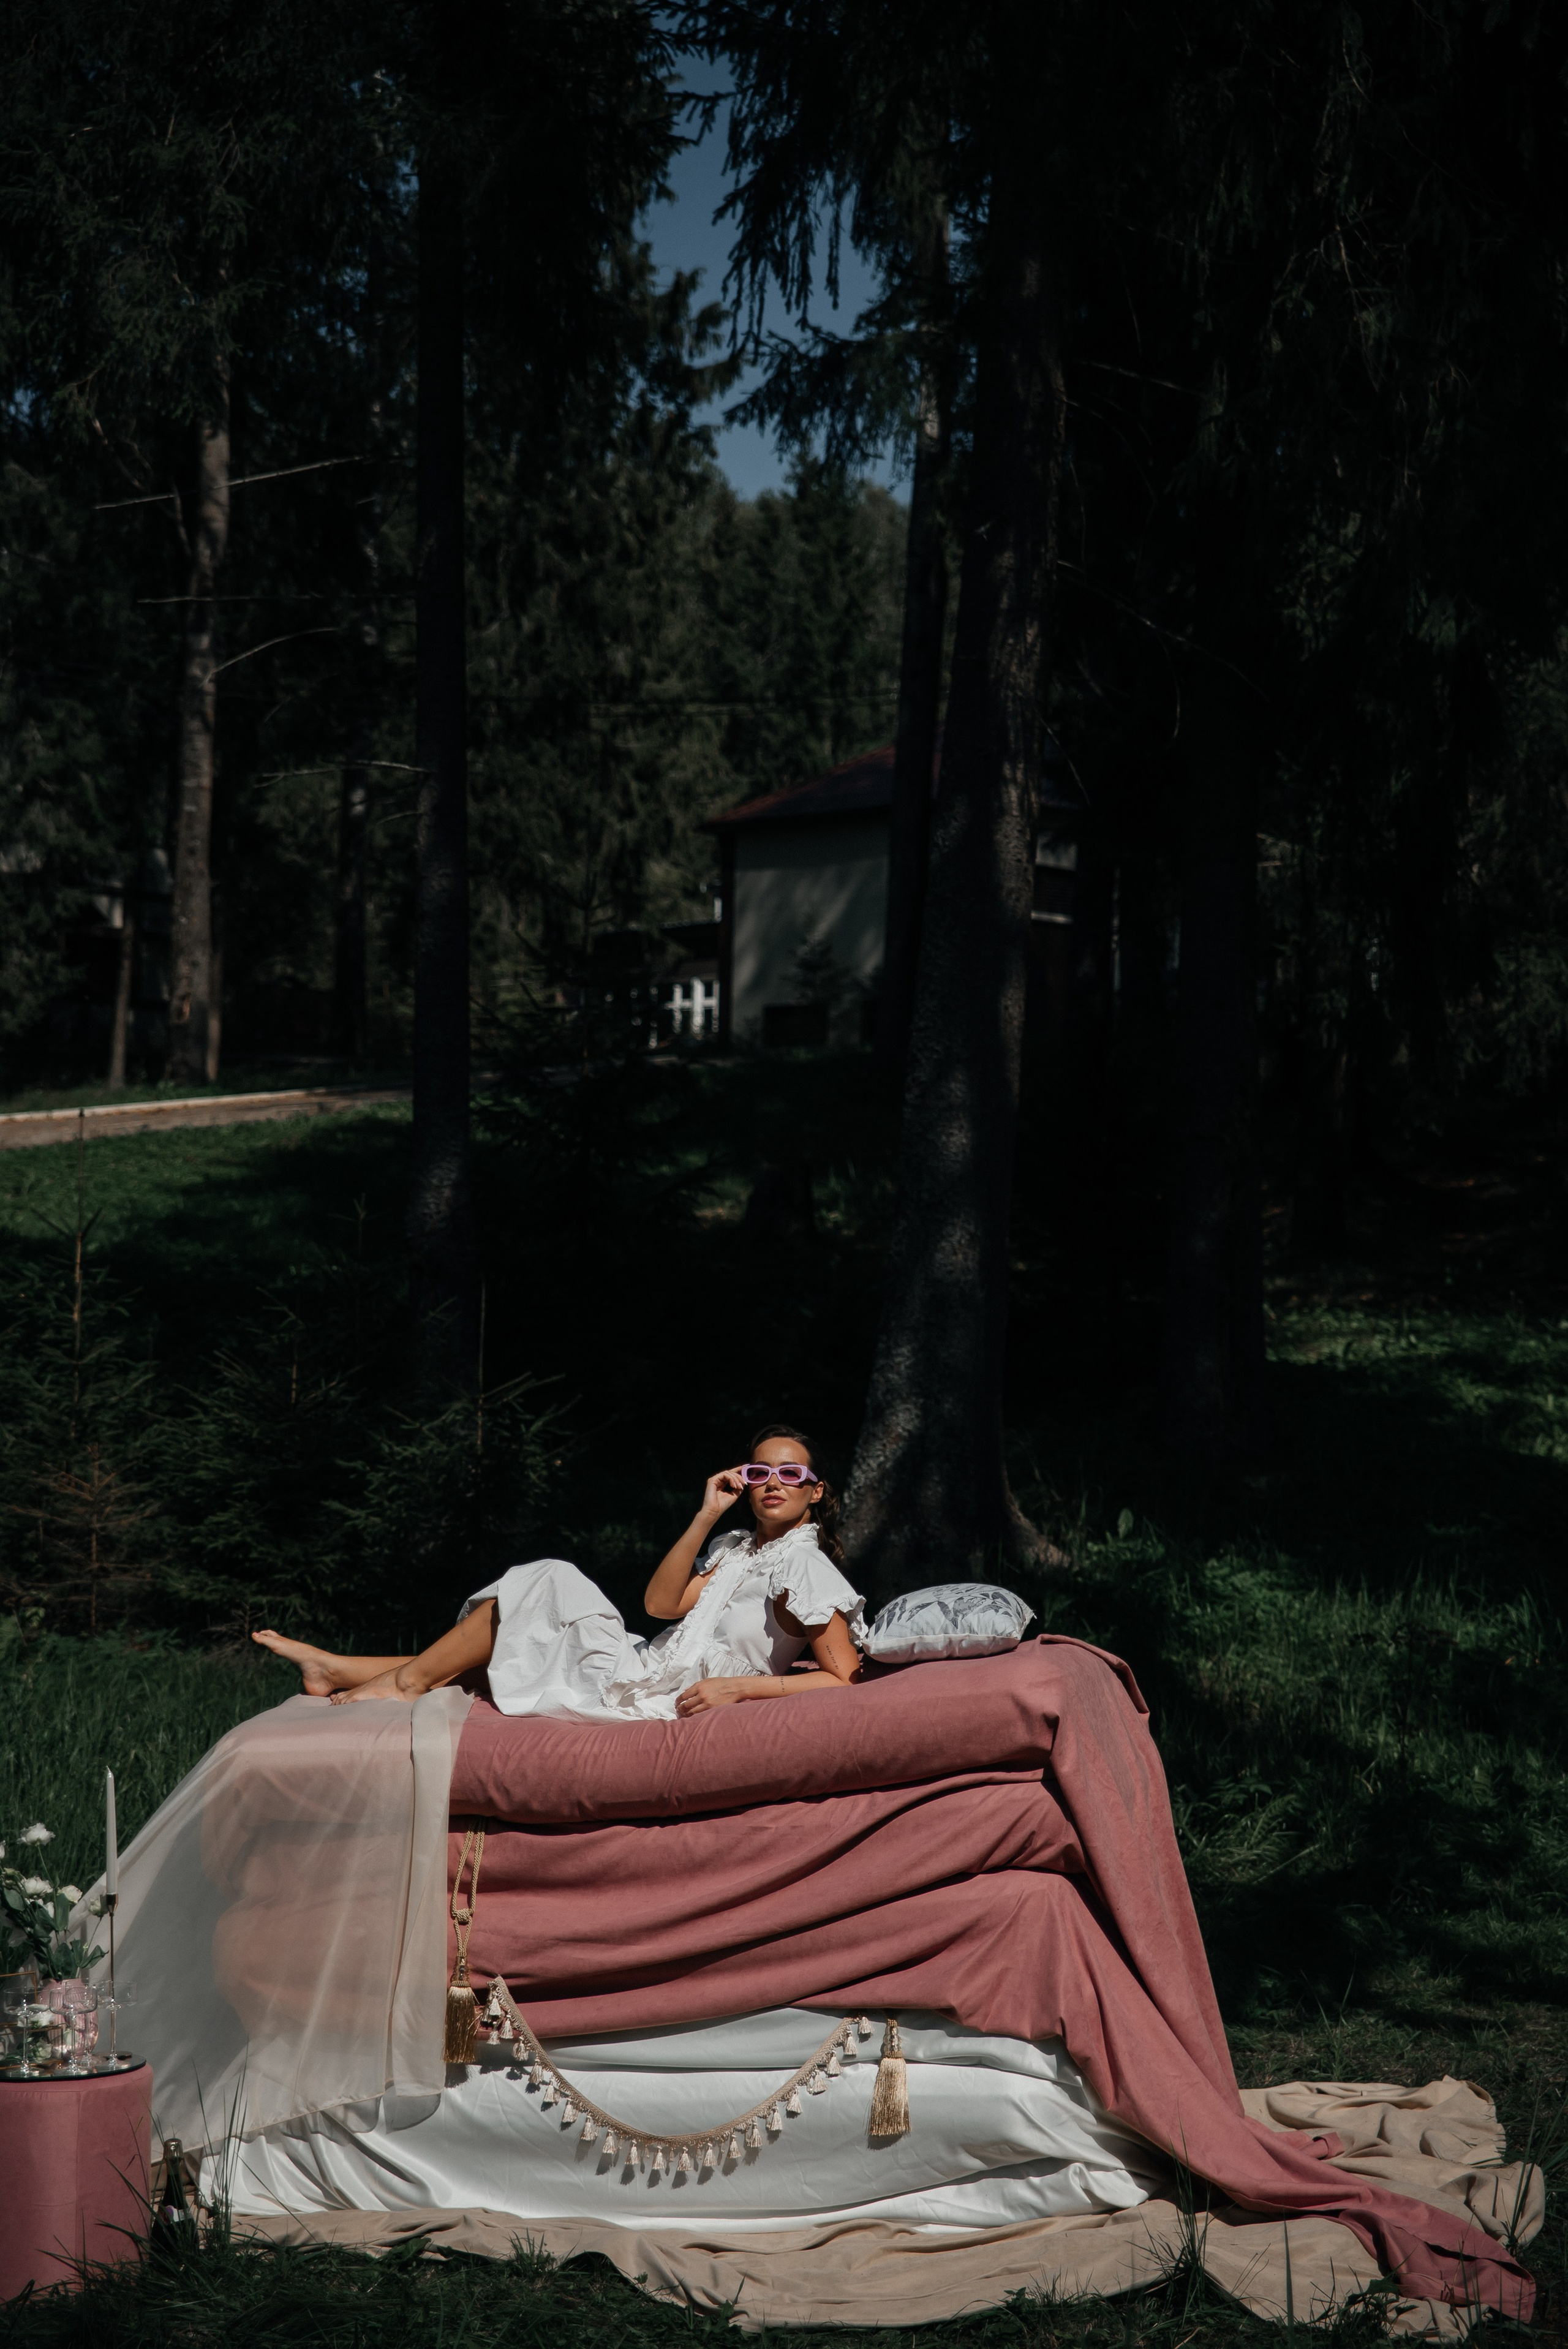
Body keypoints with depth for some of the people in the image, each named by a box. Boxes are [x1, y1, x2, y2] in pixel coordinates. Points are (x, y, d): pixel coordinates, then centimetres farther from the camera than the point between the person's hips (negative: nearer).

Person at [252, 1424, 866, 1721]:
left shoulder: (804, 1565, -9)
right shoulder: (737, 1547, 16)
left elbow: (844, 1676, -19)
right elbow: (661, 1602, 5)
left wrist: (741, 1686, -22)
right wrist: (707, 1516, 1)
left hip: (654, 1703, -8)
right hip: (643, 1669, 8)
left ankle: (407, 1682, 3)